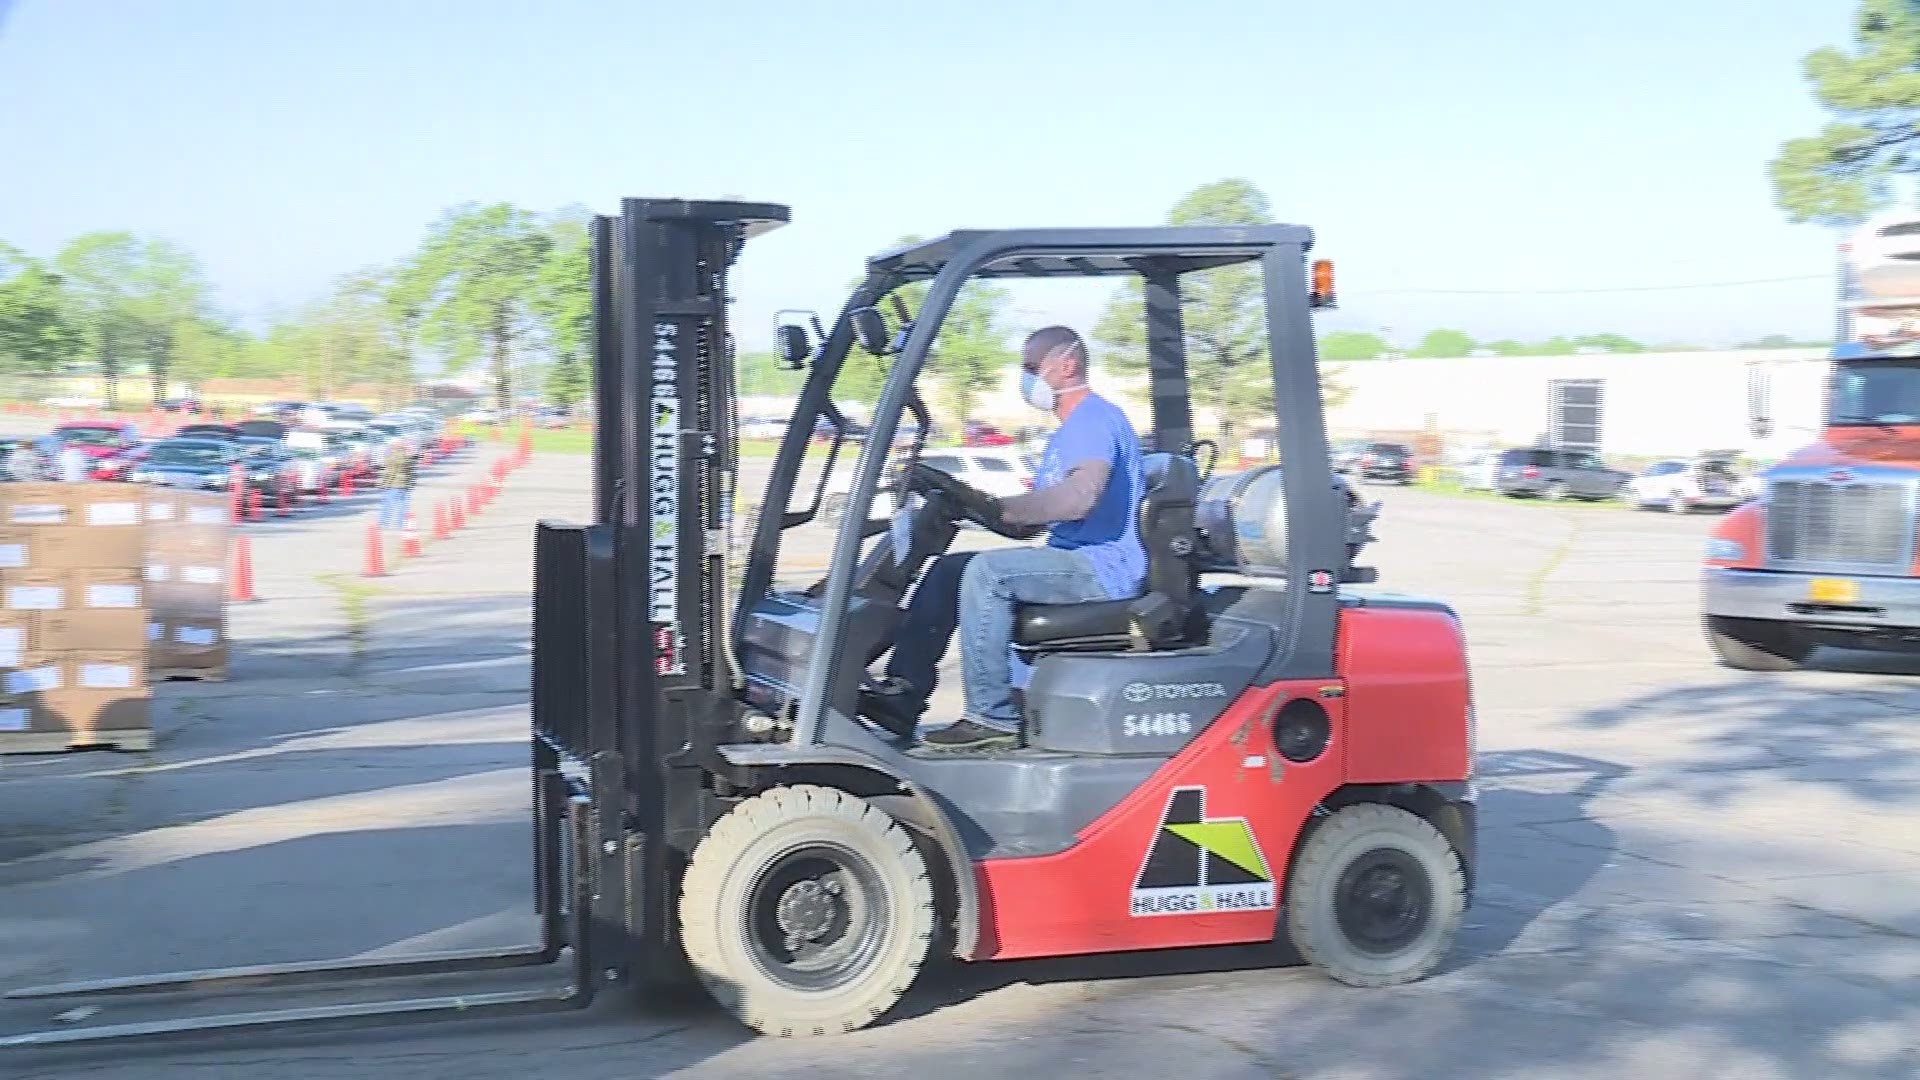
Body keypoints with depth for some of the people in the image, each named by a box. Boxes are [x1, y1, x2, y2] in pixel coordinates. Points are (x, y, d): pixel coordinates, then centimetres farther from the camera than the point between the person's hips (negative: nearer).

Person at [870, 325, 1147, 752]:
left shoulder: (1096, 418, -12)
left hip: (1106, 568, -11)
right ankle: (902, 691, -3)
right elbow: (1034, 518, 20)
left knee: (989, 570, -27)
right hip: (1075, 561, 11)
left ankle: (993, 719, -24)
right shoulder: (1070, 429, 23)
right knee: (949, 569, 3)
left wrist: (997, 507, -24)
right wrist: (975, 503, 4)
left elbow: (1078, 497, -31)